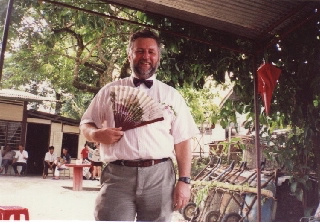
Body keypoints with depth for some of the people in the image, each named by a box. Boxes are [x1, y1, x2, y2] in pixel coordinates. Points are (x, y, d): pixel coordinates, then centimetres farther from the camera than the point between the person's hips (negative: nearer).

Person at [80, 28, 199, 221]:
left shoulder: (171, 95, 11)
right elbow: (86, 124, 16)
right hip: (117, 176, 0)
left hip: (159, 176, 1)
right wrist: (96, 134, -7)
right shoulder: (110, 90, 13)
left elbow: (182, 141, 7)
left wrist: (184, 180, -2)